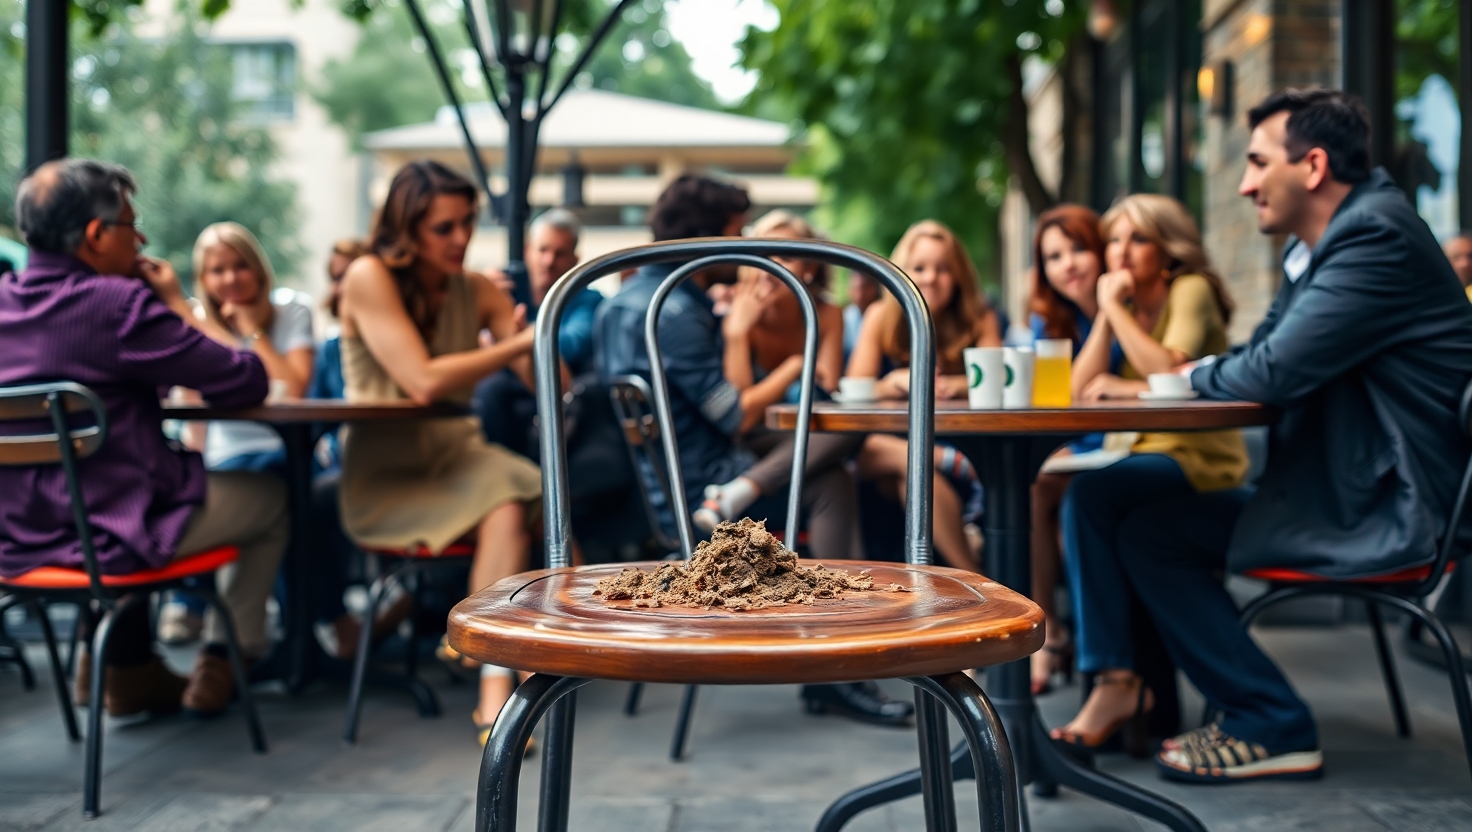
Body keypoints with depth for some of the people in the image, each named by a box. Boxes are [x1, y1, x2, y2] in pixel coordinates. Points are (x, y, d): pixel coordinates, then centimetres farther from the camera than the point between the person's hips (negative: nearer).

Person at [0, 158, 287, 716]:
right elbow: (249, 384, -14)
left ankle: (129, 669, 37)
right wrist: (178, 305, -1)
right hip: (110, 534, -7)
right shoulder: (119, 303, -19)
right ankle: (223, 660, 25)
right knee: (270, 495, 18)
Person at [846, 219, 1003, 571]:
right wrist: (897, 382, -23)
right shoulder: (882, 316, 7)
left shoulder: (979, 318, 6)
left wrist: (956, 385, -31)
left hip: (962, 442, -2)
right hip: (891, 441, 2)